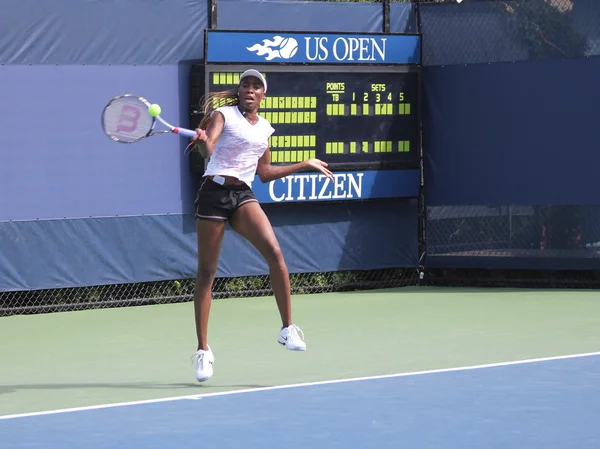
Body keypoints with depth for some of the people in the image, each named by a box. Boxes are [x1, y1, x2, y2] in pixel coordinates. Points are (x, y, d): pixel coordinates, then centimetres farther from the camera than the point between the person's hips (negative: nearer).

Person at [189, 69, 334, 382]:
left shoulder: (264, 128, 16)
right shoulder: (223, 114, 1)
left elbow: (265, 174, 23)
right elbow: (208, 150, -15)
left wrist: (306, 165, 26)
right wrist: (202, 141, -39)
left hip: (243, 195, 4)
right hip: (214, 191, -4)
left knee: (274, 253, -20)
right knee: (206, 273, -1)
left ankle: (288, 329, -11)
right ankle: (203, 350, 8)